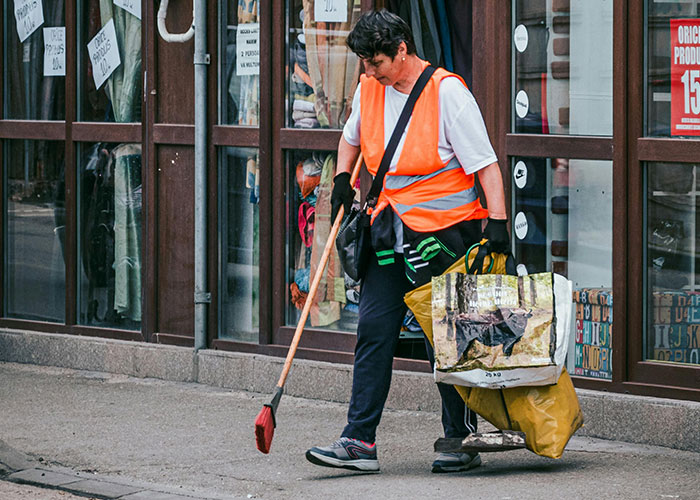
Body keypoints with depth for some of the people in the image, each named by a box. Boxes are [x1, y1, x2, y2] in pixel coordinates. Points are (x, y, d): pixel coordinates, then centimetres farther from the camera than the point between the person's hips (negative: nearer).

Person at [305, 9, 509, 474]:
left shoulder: (448, 92, -13)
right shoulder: (369, 90, 6)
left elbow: (486, 164, -14)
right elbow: (352, 136, 29)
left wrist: (497, 221, -22)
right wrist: (342, 179, 15)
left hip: (446, 229, -6)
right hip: (392, 227, 6)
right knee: (374, 329, -1)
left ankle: (461, 441, 11)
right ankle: (360, 440, -1)